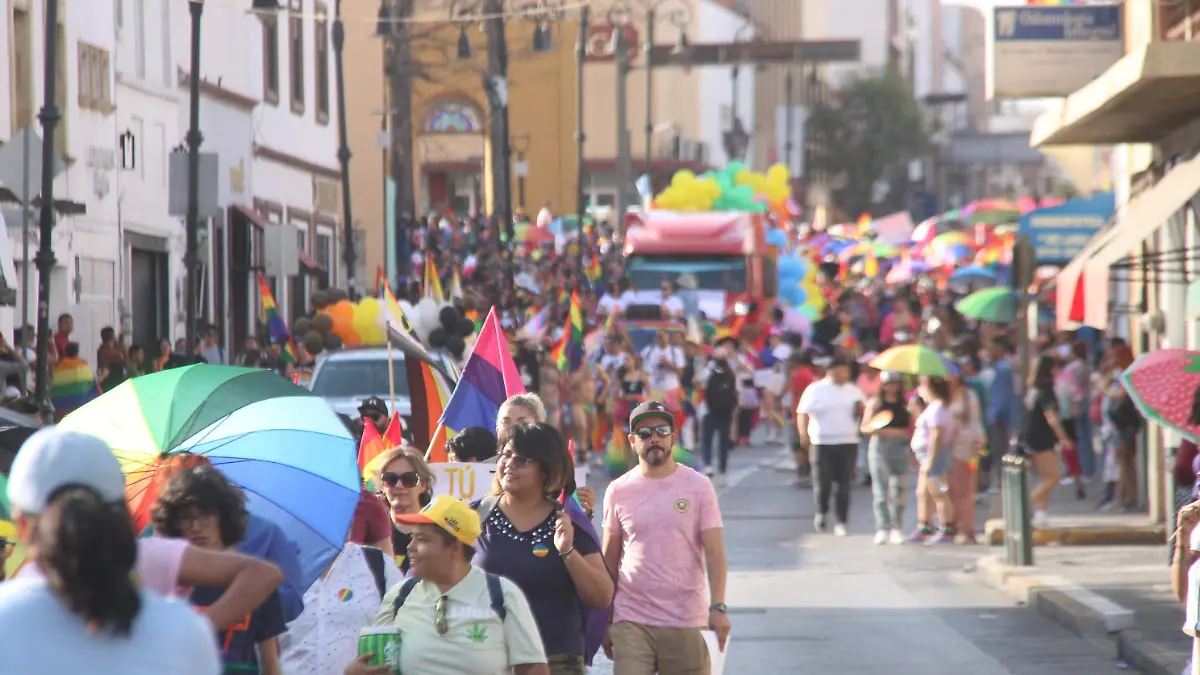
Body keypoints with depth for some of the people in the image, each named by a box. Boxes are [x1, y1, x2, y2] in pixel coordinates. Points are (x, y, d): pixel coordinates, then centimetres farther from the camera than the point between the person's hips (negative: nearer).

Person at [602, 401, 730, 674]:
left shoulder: (698, 487, 1)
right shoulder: (618, 491, 6)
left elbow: (714, 554, -3)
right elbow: (609, 560, 11)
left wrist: (718, 606, -16)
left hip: (686, 622, -1)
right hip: (631, 622, 1)